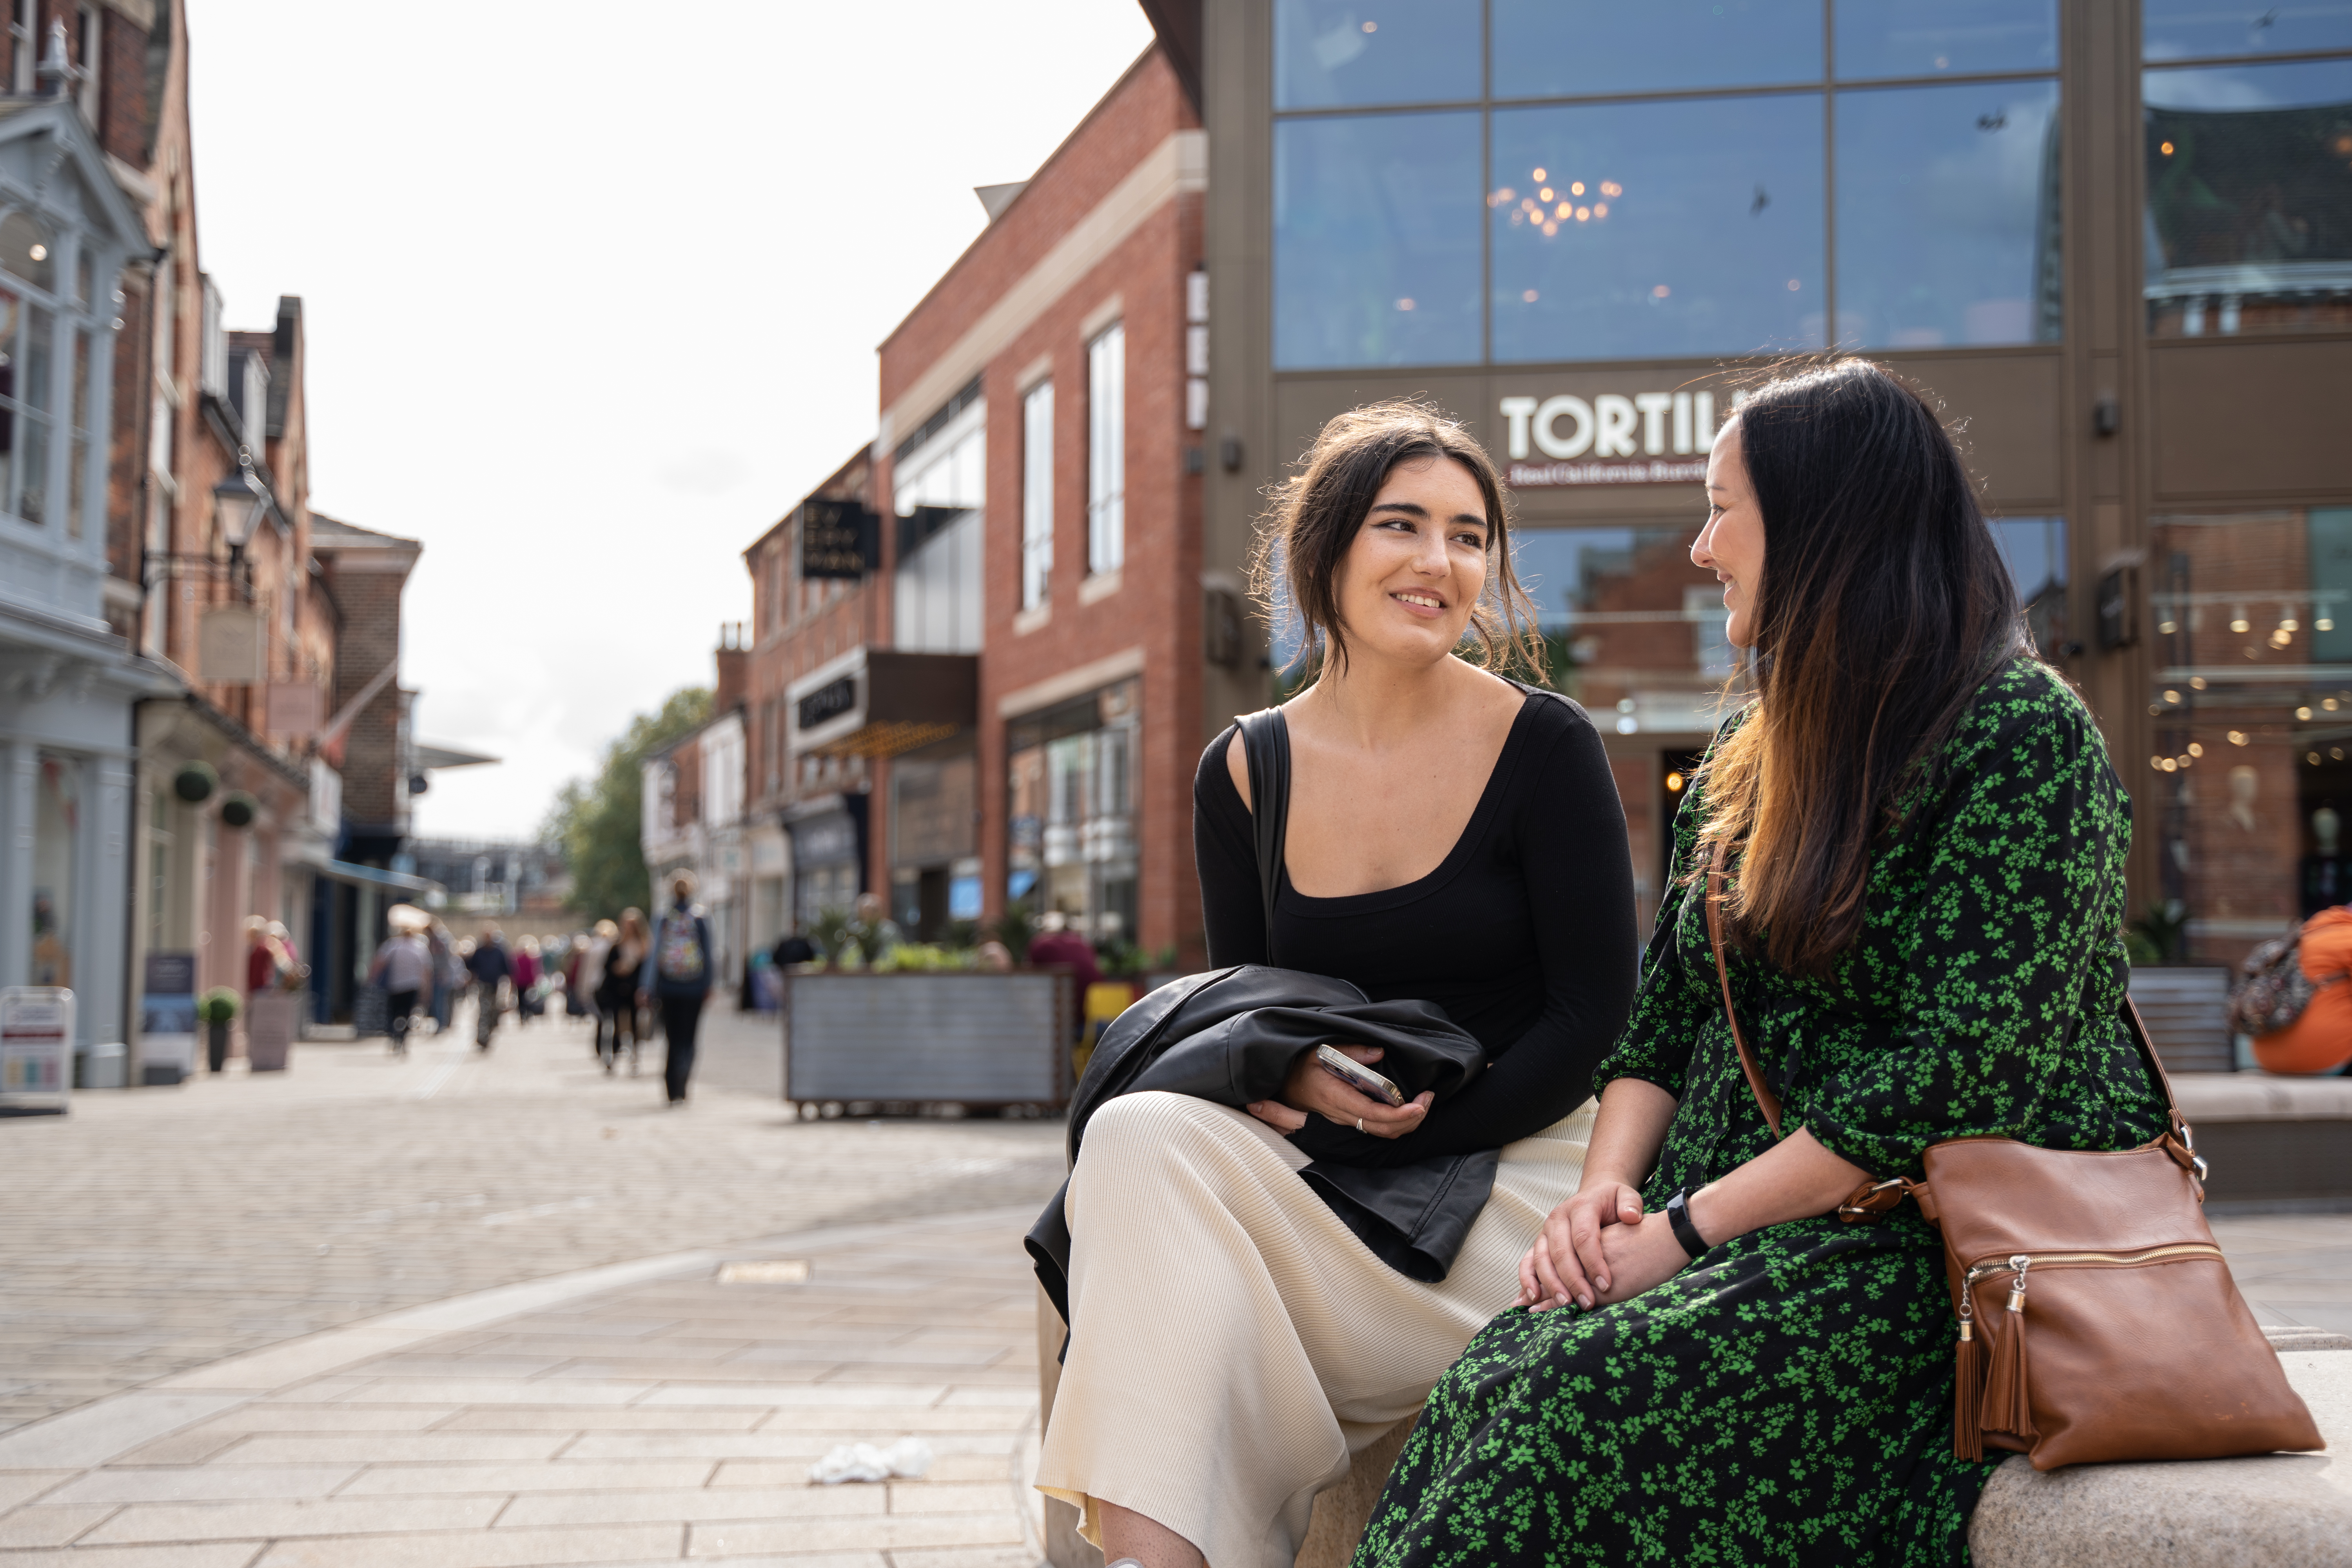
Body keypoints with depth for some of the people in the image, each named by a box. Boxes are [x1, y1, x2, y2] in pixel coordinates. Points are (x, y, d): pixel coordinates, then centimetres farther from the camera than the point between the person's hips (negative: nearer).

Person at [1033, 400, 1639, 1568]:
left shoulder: (1546, 748, -5)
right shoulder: (1244, 775, 6)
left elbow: (1593, 1018, -6)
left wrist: (1415, 1126, -15)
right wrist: (1297, 1071, -12)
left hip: (1516, 1168, -4)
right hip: (1328, 1178, 4)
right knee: (1144, 1134, -25)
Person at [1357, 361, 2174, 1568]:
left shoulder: (2024, 736, -9)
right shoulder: (1751, 754, 17)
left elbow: (1961, 1071, -18)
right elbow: (1661, 1016, 15)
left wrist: (1688, 1225, -17)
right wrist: (1606, 1189, -5)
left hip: (1953, 1244, -6)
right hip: (1763, 1232, 7)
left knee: (1589, 1392, -31)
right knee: (1511, 1373, -23)